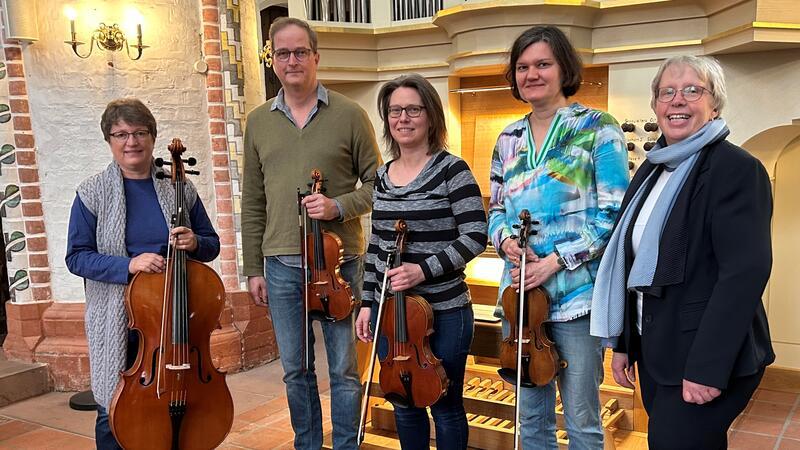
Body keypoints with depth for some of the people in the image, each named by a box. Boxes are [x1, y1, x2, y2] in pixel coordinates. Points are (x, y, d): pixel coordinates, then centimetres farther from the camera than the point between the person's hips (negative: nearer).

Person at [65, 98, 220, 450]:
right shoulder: (92, 193, -1)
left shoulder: (180, 189, 4)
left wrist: (195, 243, -14)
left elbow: (211, 245, 9)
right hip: (118, 322, -1)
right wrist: (128, 265, -19)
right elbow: (77, 257, -4)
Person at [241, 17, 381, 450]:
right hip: (281, 264, 3)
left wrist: (339, 206, -17)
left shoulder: (349, 114, -1)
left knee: (343, 368, 6)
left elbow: (376, 182, 2)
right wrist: (253, 268, 8)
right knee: (295, 369, 13)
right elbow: (253, 201, 10)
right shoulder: (258, 122, 9)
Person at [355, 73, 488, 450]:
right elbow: (376, 247, 13)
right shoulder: (382, 175, 8)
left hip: (443, 312, -5)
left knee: (446, 405, 10)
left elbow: (475, 236, -16)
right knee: (404, 404, 17)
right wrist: (367, 302, 9)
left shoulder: (451, 169, -10)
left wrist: (424, 269, -25)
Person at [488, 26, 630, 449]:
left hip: (576, 294, -5)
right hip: (519, 291, 5)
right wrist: (506, 240, -6)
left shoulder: (597, 128, -4)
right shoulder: (509, 138, 11)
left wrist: (554, 262, -17)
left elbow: (613, 213, -10)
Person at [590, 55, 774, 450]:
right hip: (653, 354, 8)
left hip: (705, 361, -7)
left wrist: (707, 368, -23)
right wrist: (623, 344, 12)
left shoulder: (736, 169, -13)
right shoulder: (651, 170, 11)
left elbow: (745, 272, -21)